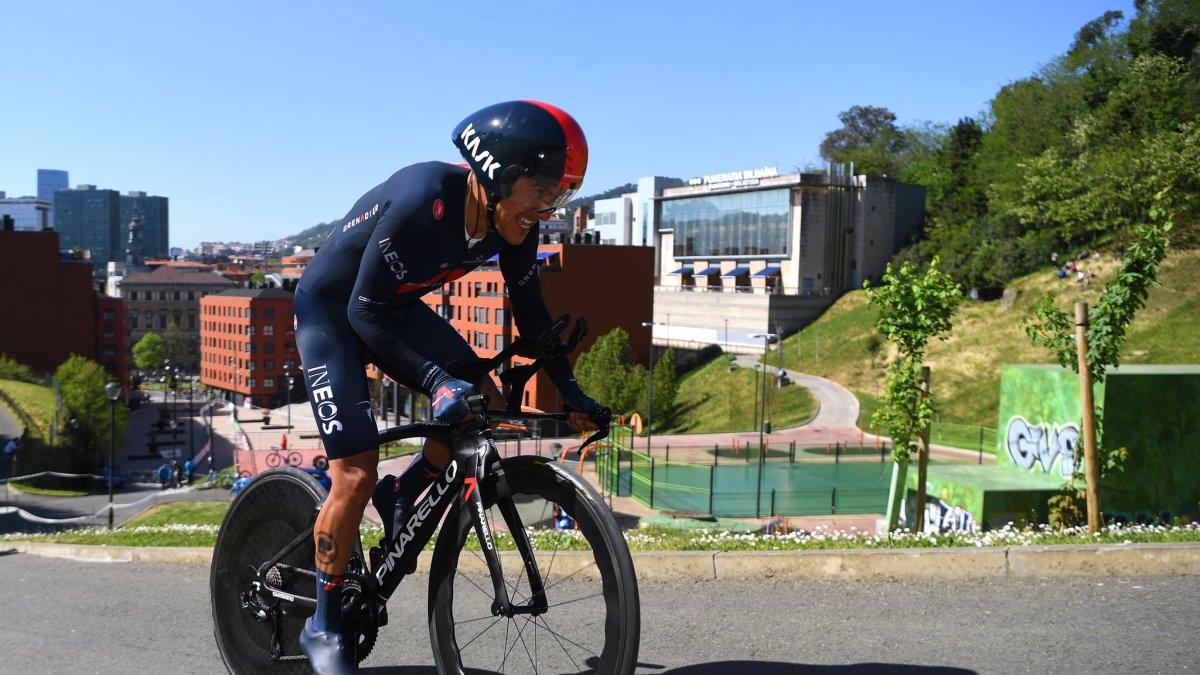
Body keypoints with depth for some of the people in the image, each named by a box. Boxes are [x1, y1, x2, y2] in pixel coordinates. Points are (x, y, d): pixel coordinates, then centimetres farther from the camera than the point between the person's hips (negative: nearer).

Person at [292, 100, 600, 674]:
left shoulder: (515, 223, -15)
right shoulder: (424, 200, -35)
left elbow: (530, 312, -2)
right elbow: (364, 312, -31)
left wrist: (571, 393, -8)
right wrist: (437, 381, -40)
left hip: (396, 307, 6)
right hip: (332, 309, -6)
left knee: (487, 407, -11)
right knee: (356, 473, -12)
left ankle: (402, 495, 15)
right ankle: (323, 626, 7)